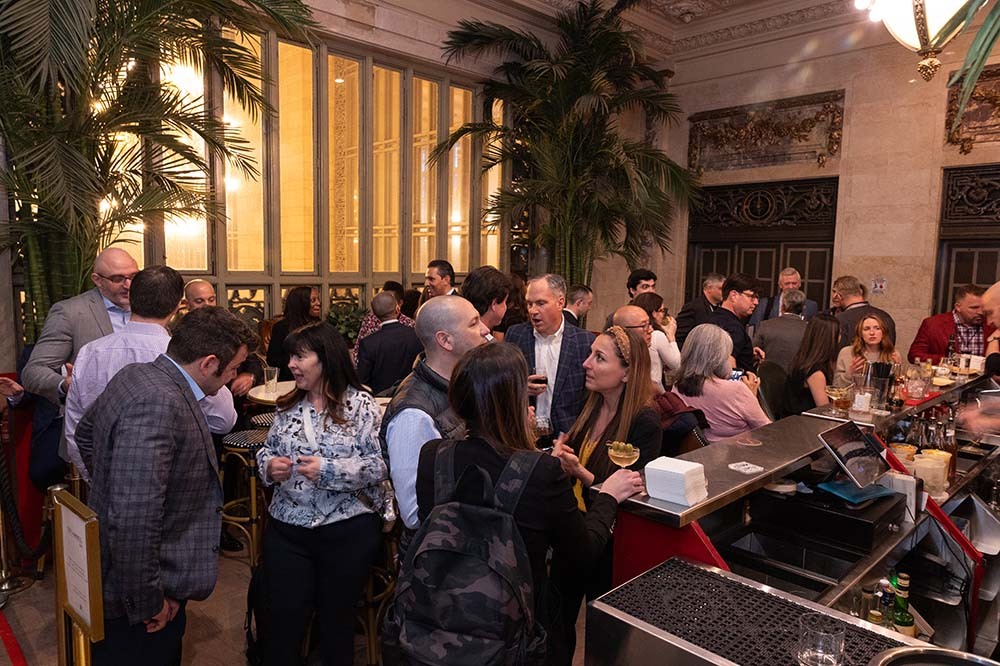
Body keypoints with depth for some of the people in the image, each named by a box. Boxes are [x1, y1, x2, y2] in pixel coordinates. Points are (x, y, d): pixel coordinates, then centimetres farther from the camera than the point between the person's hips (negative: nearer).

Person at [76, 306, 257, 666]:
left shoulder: (136, 375, 0)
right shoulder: (159, 404, -31)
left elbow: (85, 433, 19)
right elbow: (133, 520, -34)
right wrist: (148, 602, -23)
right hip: (136, 597, -9)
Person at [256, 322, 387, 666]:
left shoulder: (361, 405, -10)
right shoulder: (288, 405, 5)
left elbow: (380, 466, -13)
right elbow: (267, 450, 13)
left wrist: (330, 470, -23)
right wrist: (269, 464, -10)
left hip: (347, 531, -3)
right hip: (287, 529, 4)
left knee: (337, 620, 15)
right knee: (284, 620, 10)